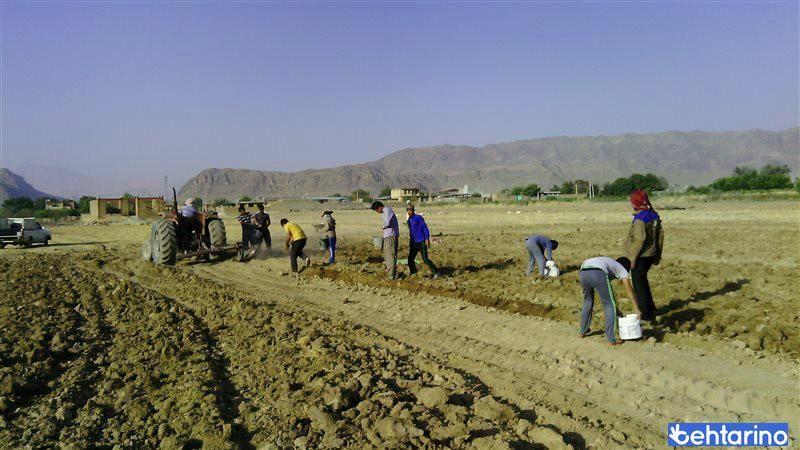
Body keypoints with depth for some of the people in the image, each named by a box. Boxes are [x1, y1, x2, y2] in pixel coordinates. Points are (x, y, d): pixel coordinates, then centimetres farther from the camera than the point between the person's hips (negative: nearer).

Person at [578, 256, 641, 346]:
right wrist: (637, 310, 28)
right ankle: (611, 339, 11)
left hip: (583, 273, 7)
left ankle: (582, 331, 41)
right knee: (610, 305, 10)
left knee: (588, 301, 30)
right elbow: (630, 291, 22)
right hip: (597, 273, -7)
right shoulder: (622, 269, 27)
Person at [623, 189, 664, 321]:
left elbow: (639, 239, -26)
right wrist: (657, 255, 19)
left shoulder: (640, 218, -20)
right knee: (643, 282, 23)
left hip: (640, 256, -9)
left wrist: (633, 257, -19)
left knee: (639, 284, 2)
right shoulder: (654, 215, 7)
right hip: (650, 255, 9)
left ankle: (645, 314, 6)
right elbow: (660, 235, 12)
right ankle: (651, 309, 33)